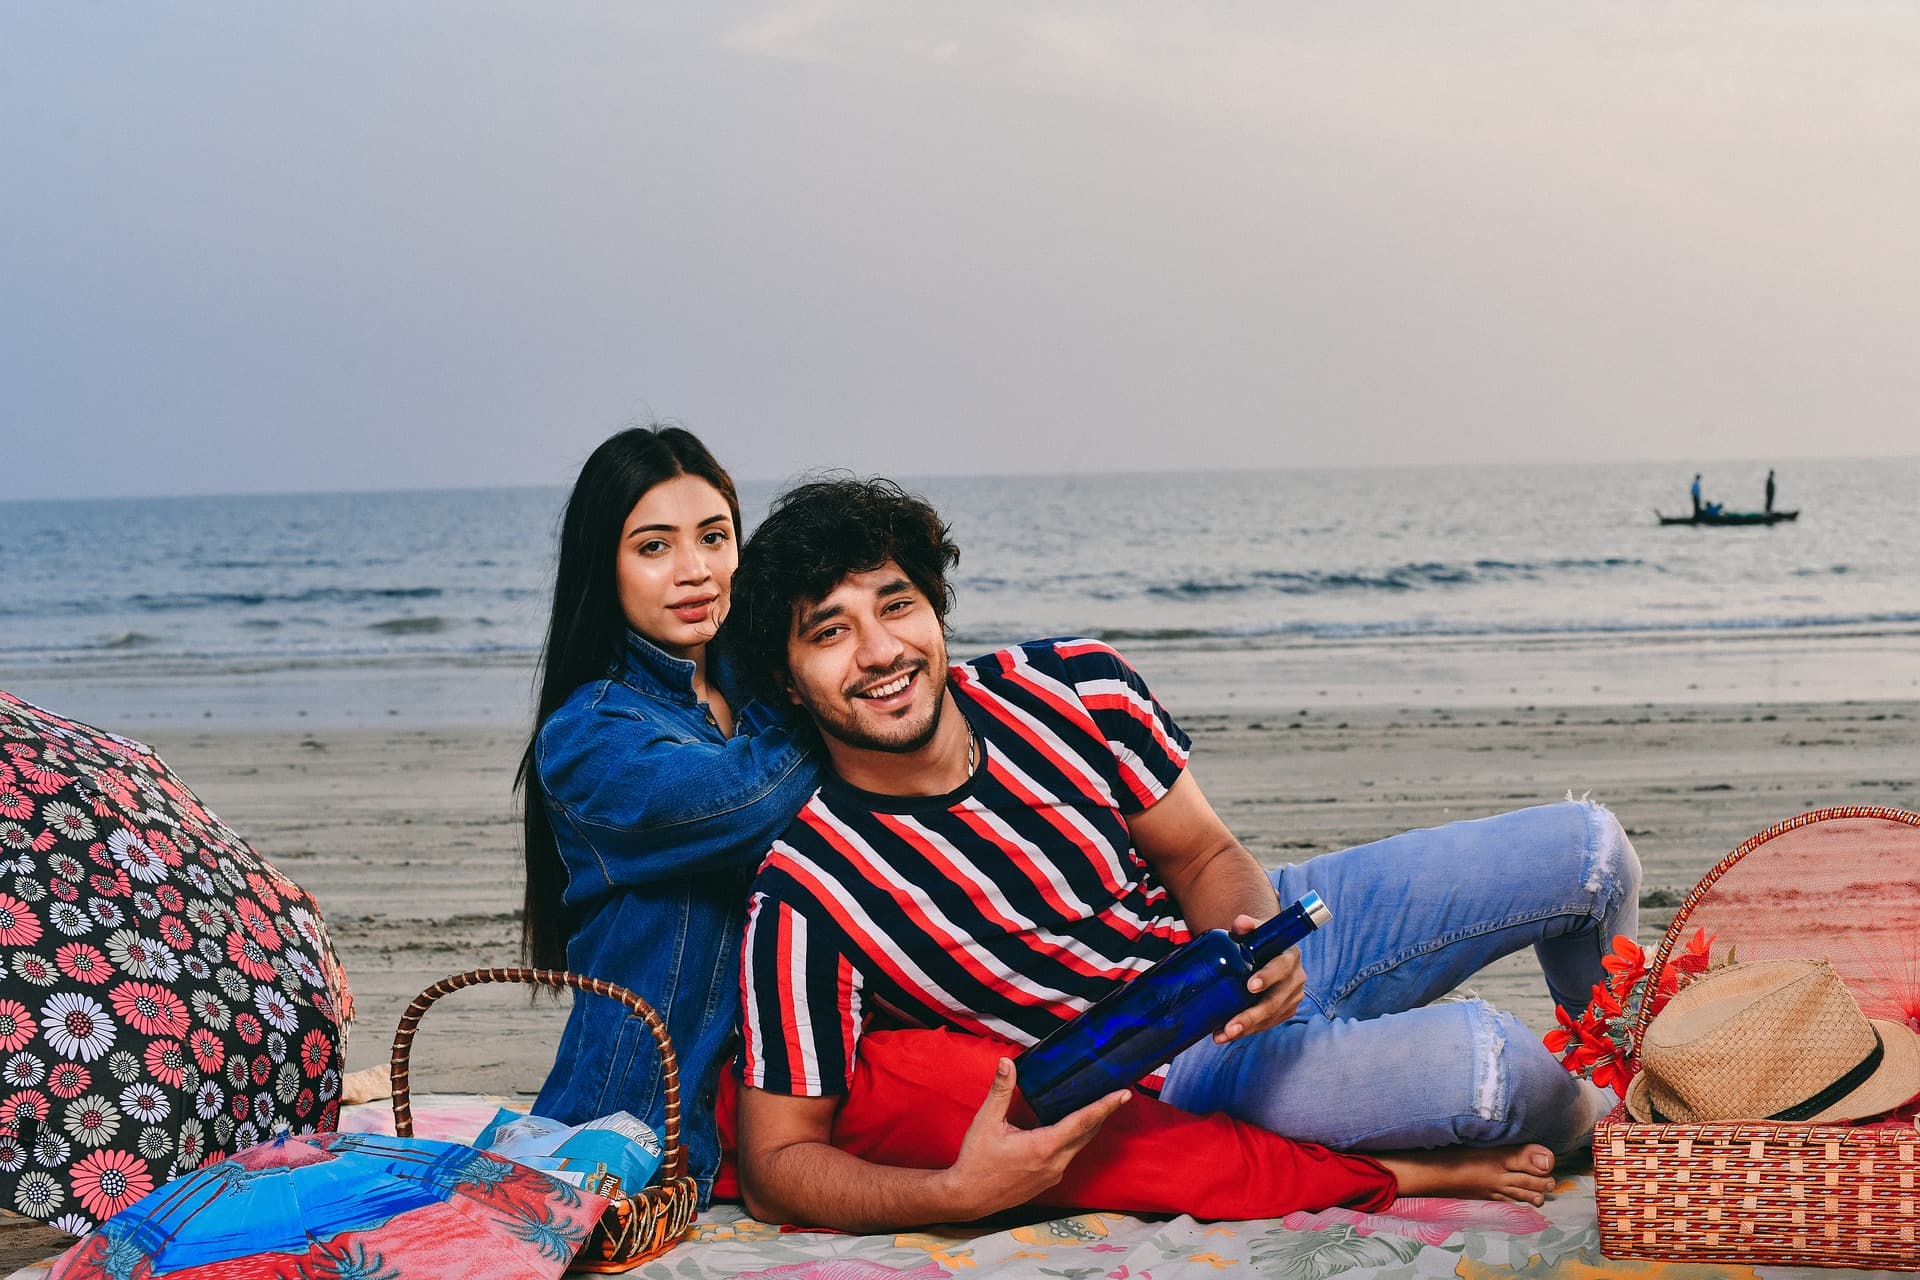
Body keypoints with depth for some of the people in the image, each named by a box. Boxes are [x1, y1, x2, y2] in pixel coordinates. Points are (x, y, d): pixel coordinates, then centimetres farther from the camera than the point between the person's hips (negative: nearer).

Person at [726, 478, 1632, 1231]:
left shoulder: (1075, 685, -14)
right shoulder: (807, 900, -26)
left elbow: (1202, 856, 0)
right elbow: (775, 1164, -21)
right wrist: (962, 1190, -40)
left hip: (1246, 939, 5)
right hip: (1173, 1069, -5)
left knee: (1584, 850, 1)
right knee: (1480, 1062, -29)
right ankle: (1587, 1127, 12)